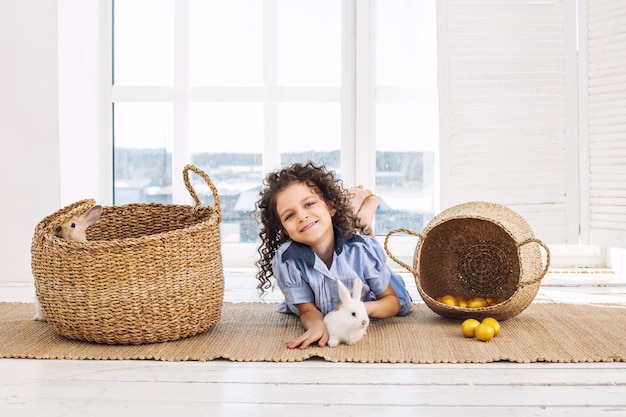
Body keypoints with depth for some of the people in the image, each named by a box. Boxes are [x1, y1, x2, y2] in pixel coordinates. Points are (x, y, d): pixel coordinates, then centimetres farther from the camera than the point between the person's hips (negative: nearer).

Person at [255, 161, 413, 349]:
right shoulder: (285, 261, -36)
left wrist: (365, 307, -45)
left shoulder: (365, 250, -36)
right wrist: (317, 326, -51)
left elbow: (393, 301, -21)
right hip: (324, 318, 0)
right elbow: (308, 310, -25)